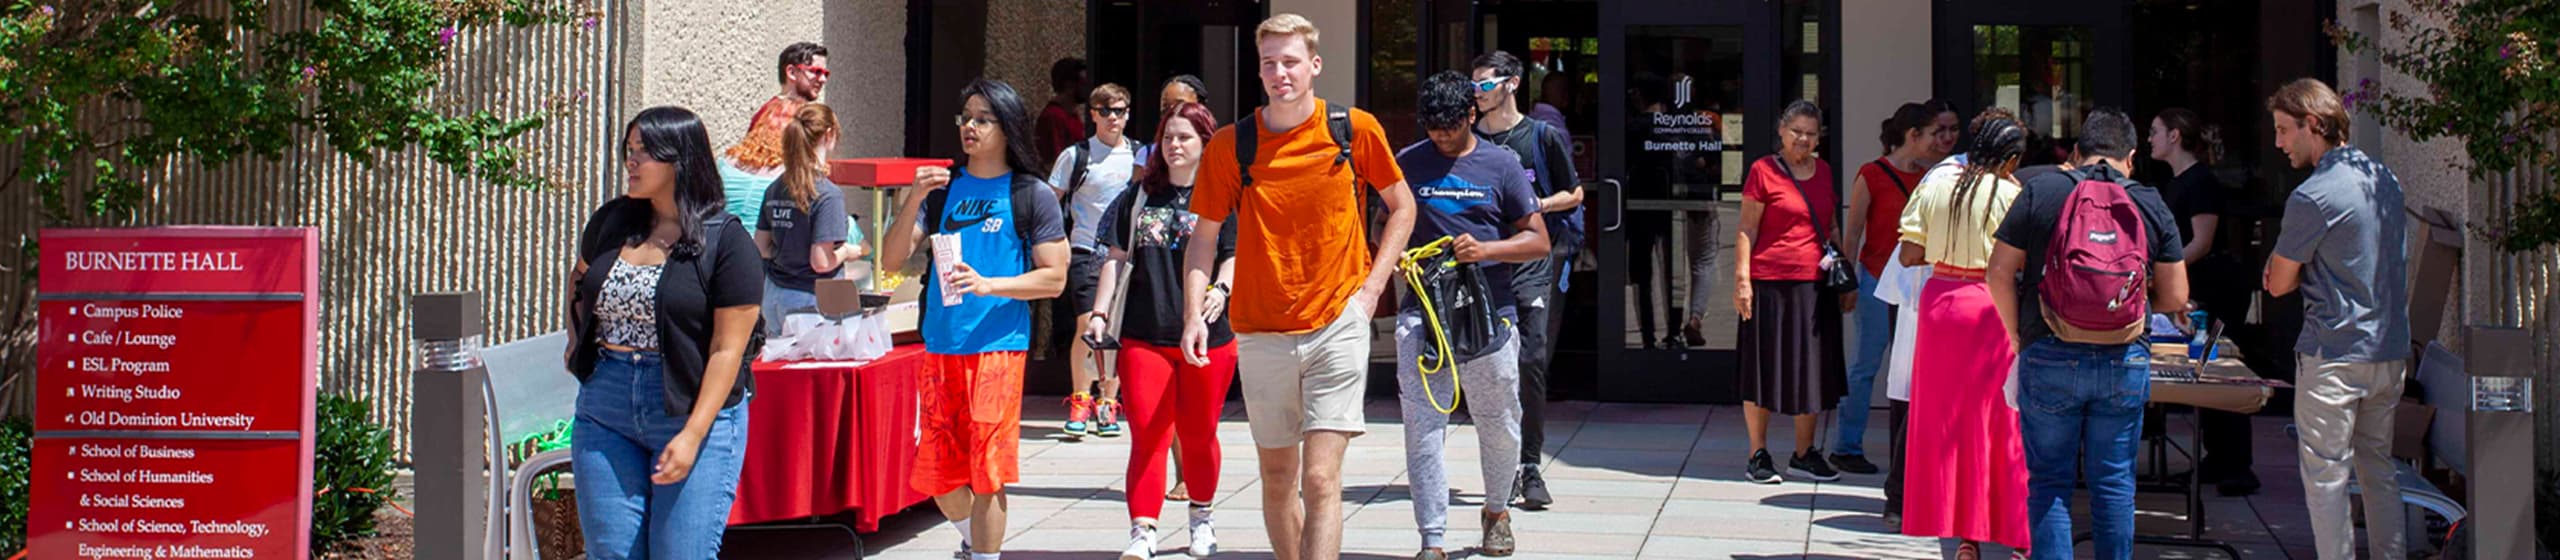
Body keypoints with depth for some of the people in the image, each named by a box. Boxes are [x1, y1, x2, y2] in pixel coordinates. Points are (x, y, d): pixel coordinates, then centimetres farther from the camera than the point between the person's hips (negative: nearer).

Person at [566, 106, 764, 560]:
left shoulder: (725, 241, -8)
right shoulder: (609, 223, 8)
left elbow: (728, 349, -12)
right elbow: (581, 283, 29)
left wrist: (693, 434, -18)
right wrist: (577, 347, 13)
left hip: (695, 411, -5)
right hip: (604, 412, 5)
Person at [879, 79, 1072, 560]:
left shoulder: (1032, 195, 2)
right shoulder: (942, 188, 11)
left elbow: (1054, 279, -3)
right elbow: (891, 262, 5)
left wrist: (988, 285, -16)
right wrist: (913, 201, -9)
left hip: (998, 345, -4)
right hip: (940, 345, 4)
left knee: (986, 472, -6)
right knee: (936, 475, 10)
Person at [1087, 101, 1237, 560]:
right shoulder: (1140, 196, 11)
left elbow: (1234, 257, -4)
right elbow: (1118, 259, 13)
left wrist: (1221, 290, -24)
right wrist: (1100, 312, 5)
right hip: (1144, 336, 1)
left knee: (1199, 435, 11)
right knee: (1148, 436, -6)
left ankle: (1201, 516, 32)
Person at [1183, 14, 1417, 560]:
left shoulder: (1356, 129, -2)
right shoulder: (1230, 145, -1)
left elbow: (1401, 206, 11)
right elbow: (1204, 235, 6)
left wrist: (1371, 285, 1)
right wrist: (1194, 313, -7)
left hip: (1338, 324, -2)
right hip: (1261, 333, 2)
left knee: (1320, 478, -10)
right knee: (1277, 476, 14)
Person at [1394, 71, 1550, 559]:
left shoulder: (1501, 163, 4)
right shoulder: (1407, 163, 8)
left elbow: (1539, 242, 2)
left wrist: (1486, 249, -15)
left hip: (1490, 312, 0)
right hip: (1422, 311, 0)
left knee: (1499, 426, 11)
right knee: (1423, 424, -9)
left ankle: (1497, 511, 38)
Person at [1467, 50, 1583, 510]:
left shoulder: (1543, 136, 3)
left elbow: (1575, 194, 9)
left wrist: (1536, 205, -7)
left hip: (1536, 262, -3)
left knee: (1531, 361, -12)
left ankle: (1531, 468, -5)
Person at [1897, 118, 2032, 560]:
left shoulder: (1933, 188, 3)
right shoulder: (2009, 195, -9)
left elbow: (1909, 255, 1)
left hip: (1939, 302, 4)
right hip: (1990, 308, -4)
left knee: (1946, 419, 9)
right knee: (2001, 421, 3)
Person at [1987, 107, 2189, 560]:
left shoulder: (2039, 193, -1)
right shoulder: (2151, 205, 3)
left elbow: (1999, 274, -2)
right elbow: (2175, 297, 6)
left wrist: (2017, 337, 9)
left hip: (2049, 358, -1)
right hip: (2125, 363, 2)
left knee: (2048, 479, 6)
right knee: (2114, 480, 11)